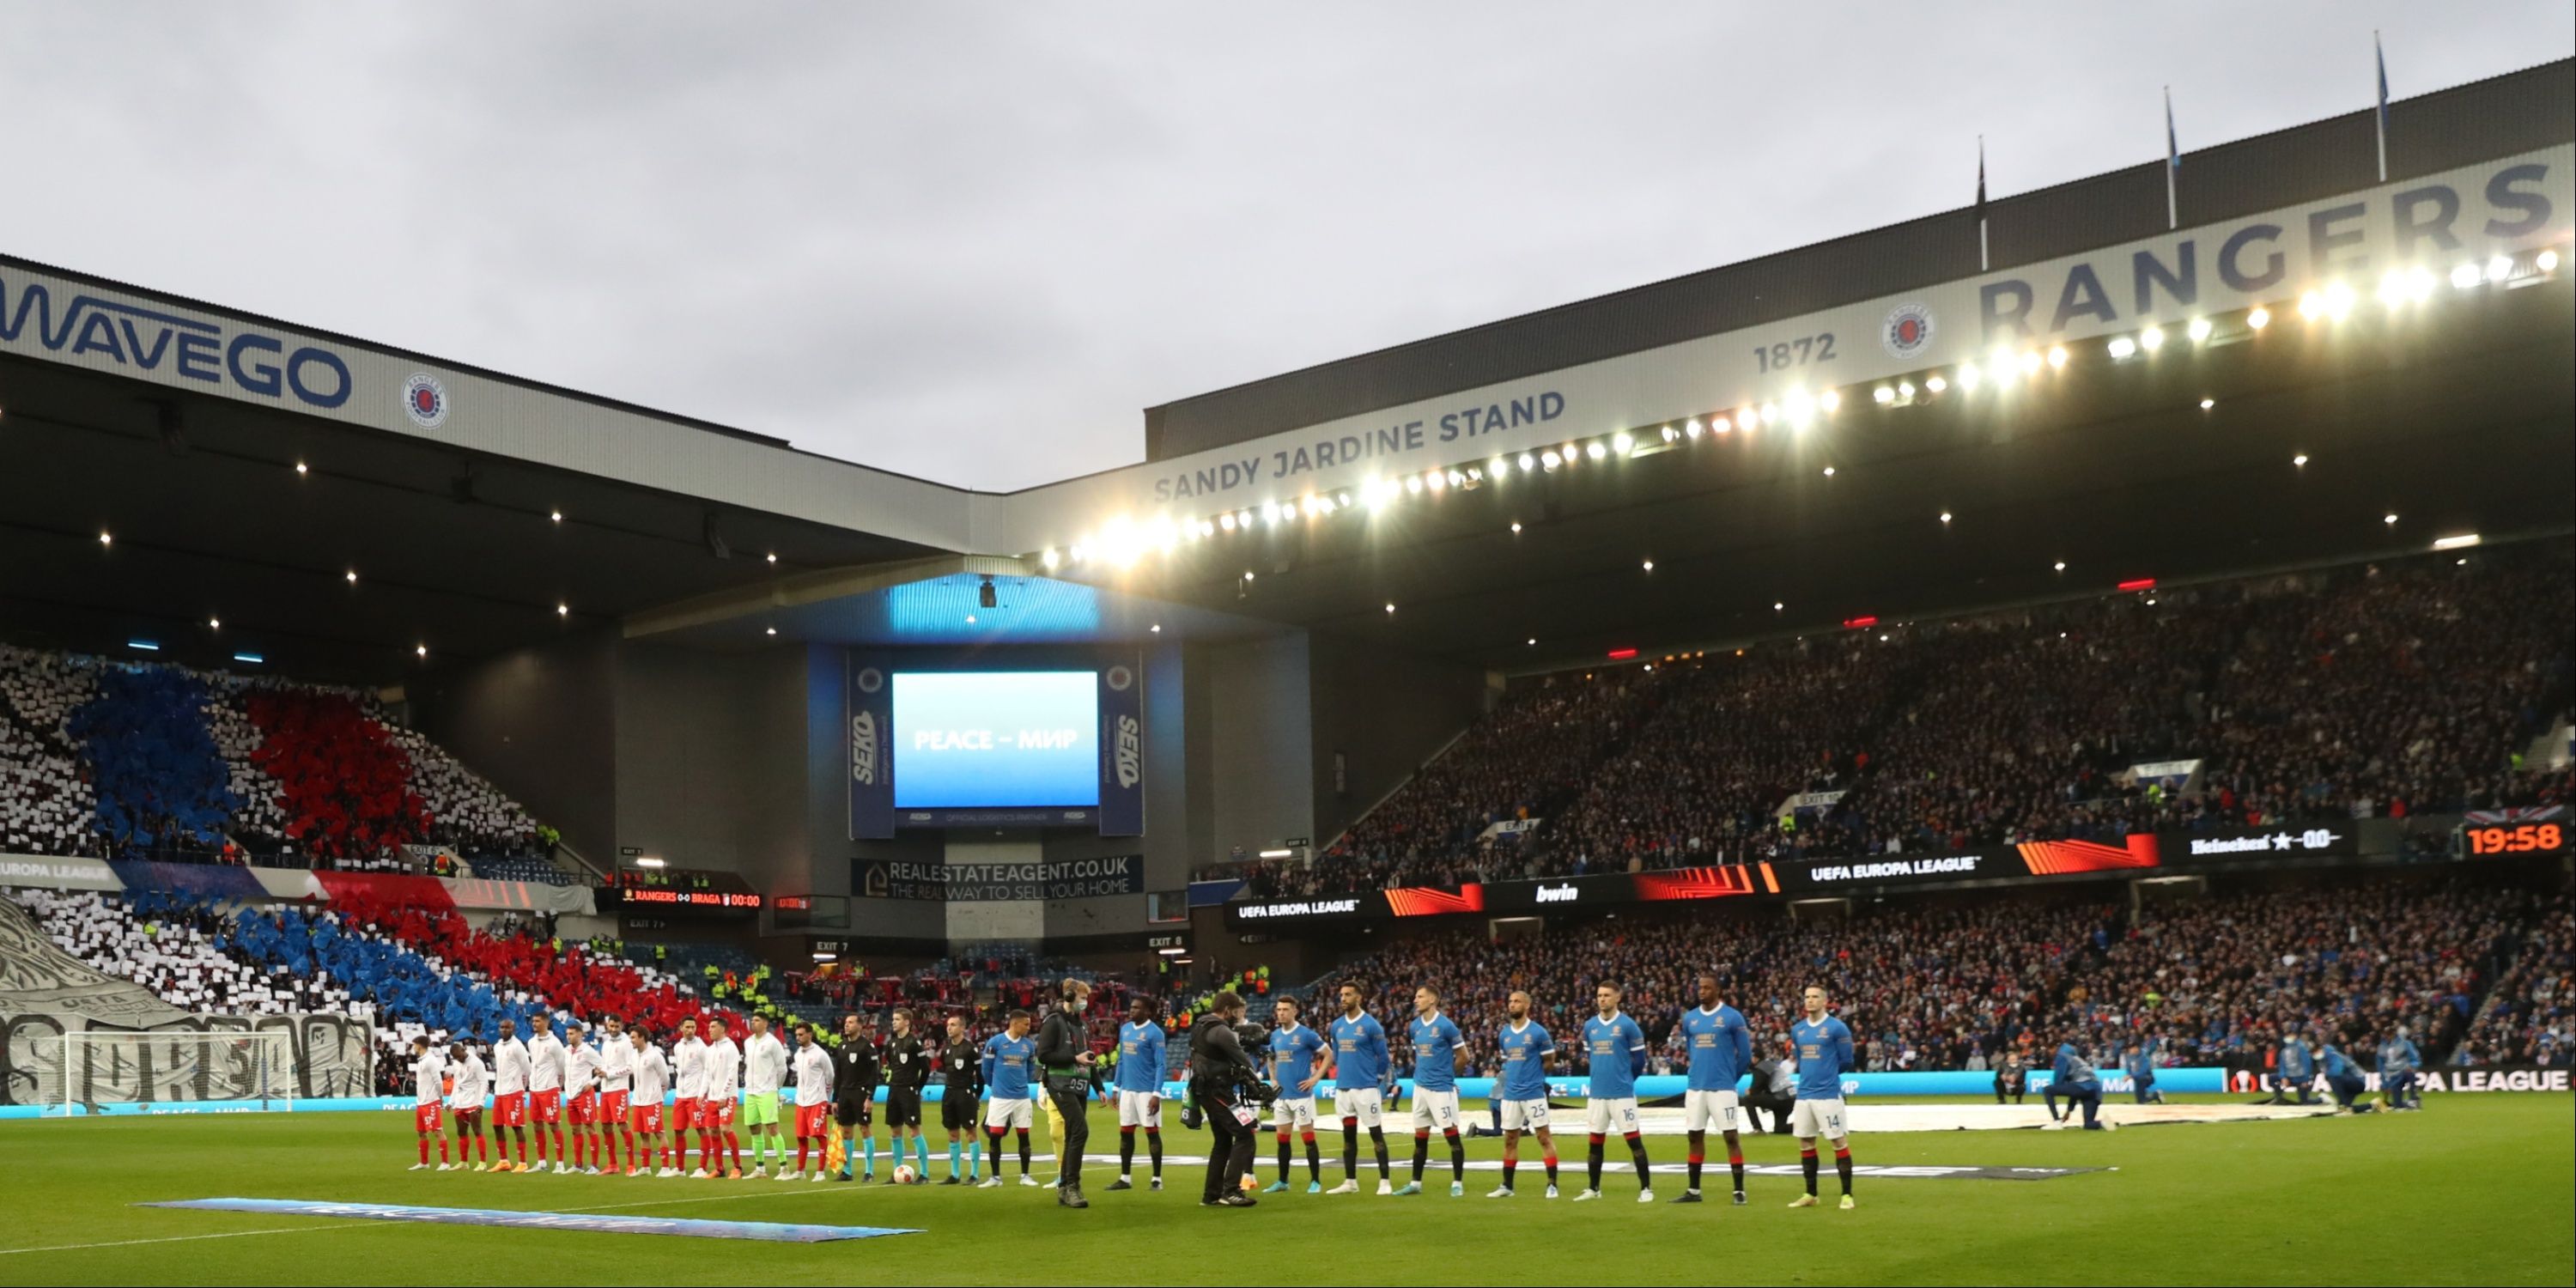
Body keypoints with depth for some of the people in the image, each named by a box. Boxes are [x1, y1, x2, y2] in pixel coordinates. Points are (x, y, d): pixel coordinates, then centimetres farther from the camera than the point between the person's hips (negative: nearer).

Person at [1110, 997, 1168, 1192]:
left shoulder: (1155, 1033, -11)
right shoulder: (1125, 1029, 10)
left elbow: (1160, 1065, -13)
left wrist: (1156, 1094, -19)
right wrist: (1116, 1087, 16)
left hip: (1147, 1091, -7)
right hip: (1127, 1089, 7)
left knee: (1152, 1132, 0)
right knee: (1125, 1132, 9)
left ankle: (1157, 1179, 7)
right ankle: (1125, 1178, 16)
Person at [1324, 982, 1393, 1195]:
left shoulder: (1371, 1025, -9)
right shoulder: (1337, 1025, 9)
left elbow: (1382, 1056, -2)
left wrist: (1376, 1079, 6)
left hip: (1366, 1088, -6)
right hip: (1343, 1088, 6)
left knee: (1376, 1134, -2)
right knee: (1348, 1134, 10)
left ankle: (1385, 1181, 1)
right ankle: (1350, 1182, 17)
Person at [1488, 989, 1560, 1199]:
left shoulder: (1538, 1032, -9)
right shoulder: (1504, 1034, 8)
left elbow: (1549, 1061, 0)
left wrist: (1533, 1076, 4)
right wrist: (1515, 1076, 8)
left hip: (1534, 1093, -6)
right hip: (1510, 1094, 6)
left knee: (1544, 1137, -2)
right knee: (1510, 1139, 11)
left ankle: (1552, 1184, 1)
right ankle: (1506, 1186, 19)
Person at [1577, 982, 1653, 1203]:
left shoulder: (1628, 1025, -7)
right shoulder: (1589, 1026, 7)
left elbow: (1639, 1059, -1)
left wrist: (1623, 1079, 8)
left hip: (1622, 1093, -5)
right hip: (1597, 1093, 5)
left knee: (1634, 1140, -3)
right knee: (1595, 1142, 10)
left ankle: (1646, 1188, 3)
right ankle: (1593, 1189, 20)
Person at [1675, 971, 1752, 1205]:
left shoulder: (1732, 1017, -6)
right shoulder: (1689, 1018, 8)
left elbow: (1745, 1054, 1)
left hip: (1722, 1088, -5)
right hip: (1695, 1087, 5)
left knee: (1731, 1136, -3)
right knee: (1695, 1136, 9)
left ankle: (1739, 1191, 2)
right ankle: (1693, 1190, 17)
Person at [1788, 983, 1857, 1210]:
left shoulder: (1836, 1028, -7)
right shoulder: (1797, 1030, 10)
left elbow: (1846, 1062, -2)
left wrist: (1827, 1073, 7)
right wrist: (1809, 1076, 12)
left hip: (1828, 1095, -6)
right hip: (1804, 1094, 6)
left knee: (1840, 1142, -3)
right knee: (1805, 1144, 10)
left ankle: (1847, 1194, 4)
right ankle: (1810, 1194, 20)